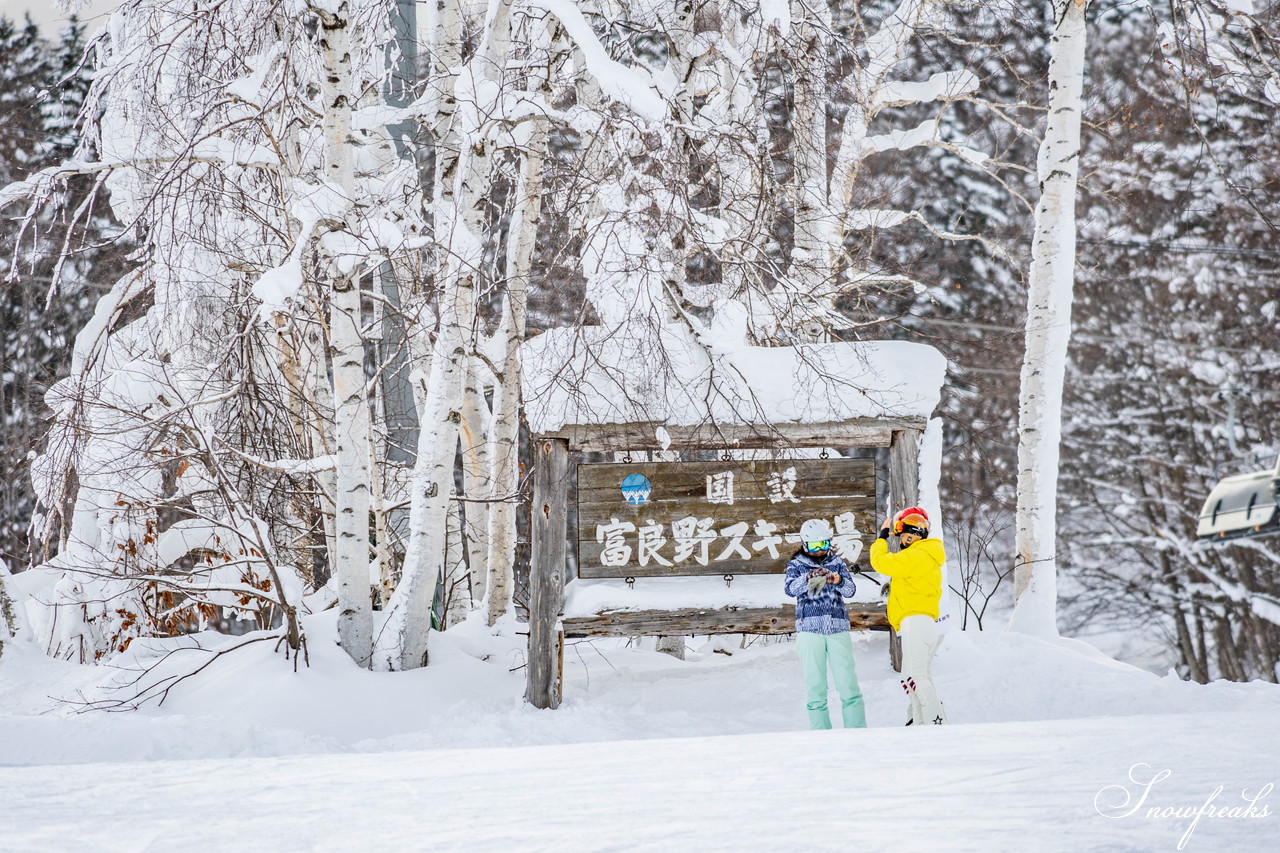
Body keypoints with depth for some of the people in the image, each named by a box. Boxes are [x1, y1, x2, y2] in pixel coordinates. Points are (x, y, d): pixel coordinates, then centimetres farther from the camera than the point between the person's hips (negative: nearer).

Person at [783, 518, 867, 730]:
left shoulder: (837, 562, 13)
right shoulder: (796, 565, 8)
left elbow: (850, 591, 1)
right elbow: (790, 589, -10)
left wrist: (837, 580, -21)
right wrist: (809, 578, -29)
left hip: (838, 628, 1)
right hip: (810, 629, -1)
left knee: (848, 682, -6)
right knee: (815, 683, -3)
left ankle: (857, 730, -4)